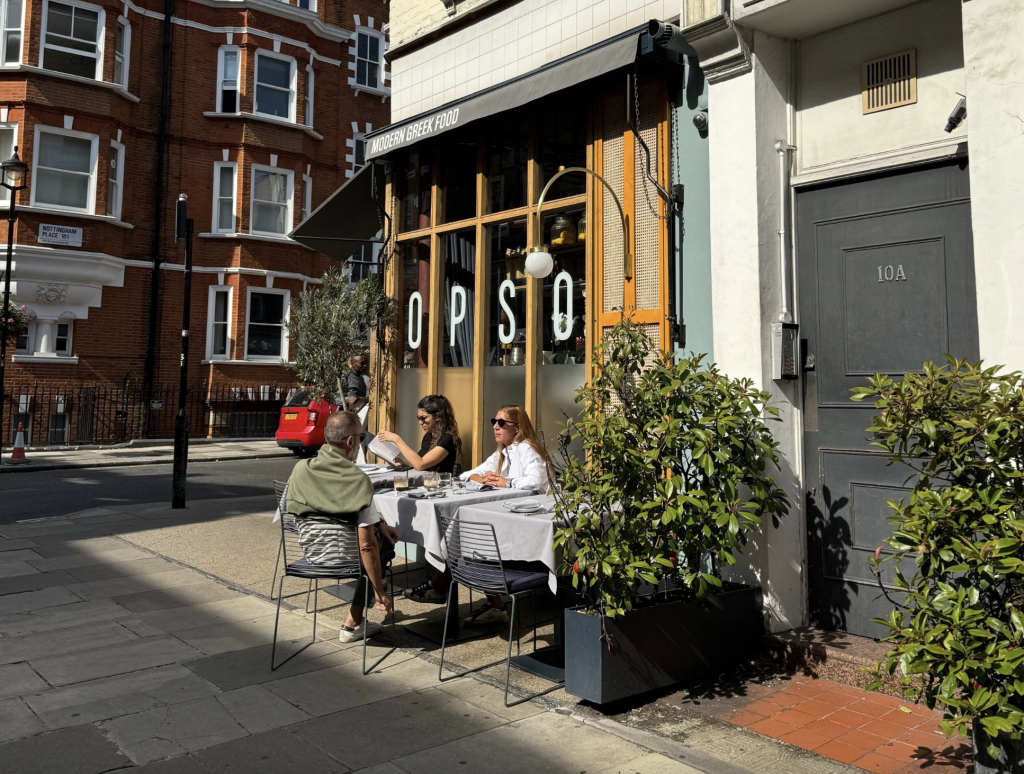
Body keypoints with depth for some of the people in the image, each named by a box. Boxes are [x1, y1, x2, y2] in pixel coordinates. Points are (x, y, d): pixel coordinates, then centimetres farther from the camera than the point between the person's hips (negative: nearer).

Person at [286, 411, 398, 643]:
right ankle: (353, 623, 22)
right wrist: (380, 593, -13)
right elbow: (367, 544, -23)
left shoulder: (300, 469, -5)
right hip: (342, 557, -6)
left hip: (310, 553, 6)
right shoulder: (358, 479, -22)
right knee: (386, 544, 25)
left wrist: (378, 524, 13)